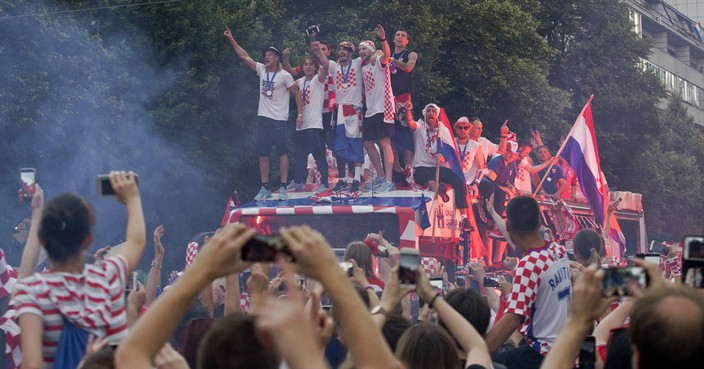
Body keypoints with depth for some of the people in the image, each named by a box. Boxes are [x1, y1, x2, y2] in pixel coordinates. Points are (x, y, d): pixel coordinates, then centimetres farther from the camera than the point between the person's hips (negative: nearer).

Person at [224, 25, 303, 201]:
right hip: (263, 118, 6)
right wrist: (231, 40, 4)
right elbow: (244, 56, 9)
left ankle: (283, 188, -1)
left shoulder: (284, 76, -7)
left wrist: (300, 113, -10)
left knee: (282, 153, -3)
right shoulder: (261, 70, 8)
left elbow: (297, 94, -3)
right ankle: (265, 188, 10)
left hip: (279, 120, -6)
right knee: (262, 154, 5)